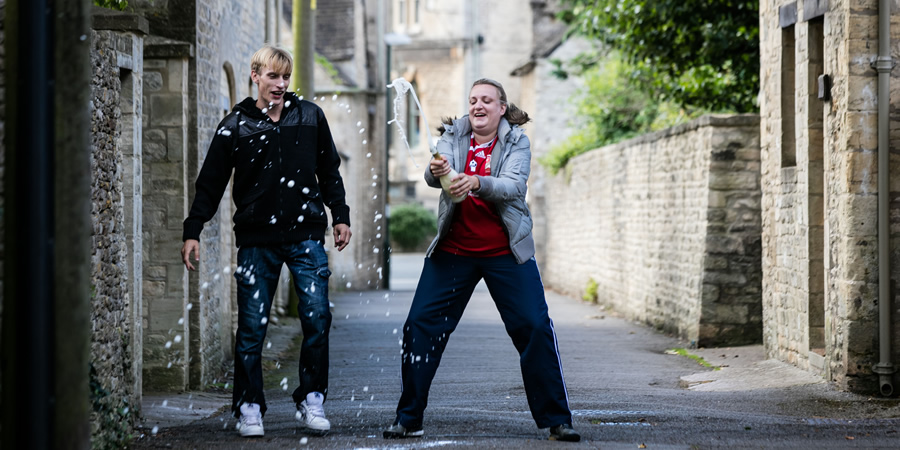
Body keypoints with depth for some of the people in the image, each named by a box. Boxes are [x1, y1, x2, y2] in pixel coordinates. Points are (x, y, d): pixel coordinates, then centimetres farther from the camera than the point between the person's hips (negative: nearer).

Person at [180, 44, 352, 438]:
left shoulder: (310, 116, 8)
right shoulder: (235, 125, 3)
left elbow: (329, 171, 16)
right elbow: (211, 183, 7)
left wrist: (340, 216, 11)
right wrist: (193, 231, 2)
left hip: (306, 234, 1)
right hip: (257, 240, -1)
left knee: (316, 318, -7)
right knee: (252, 326, -2)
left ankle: (311, 401, 6)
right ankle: (249, 408, 8)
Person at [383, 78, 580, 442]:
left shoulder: (516, 142, -2)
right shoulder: (453, 135, 3)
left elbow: (514, 185, -20)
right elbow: (435, 175, -14)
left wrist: (476, 182, -38)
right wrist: (436, 172, -39)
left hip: (505, 252, -2)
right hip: (453, 250, 2)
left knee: (534, 327, -7)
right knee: (420, 326, -3)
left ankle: (556, 419, 4)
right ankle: (409, 419, 7)